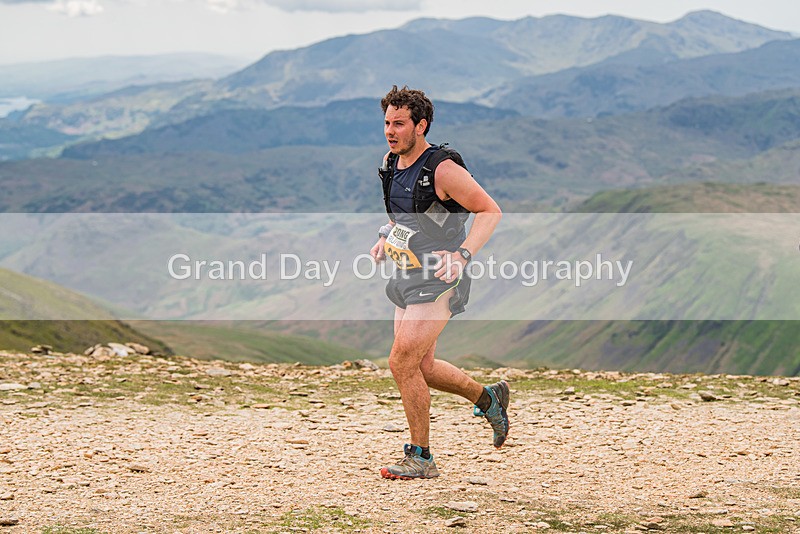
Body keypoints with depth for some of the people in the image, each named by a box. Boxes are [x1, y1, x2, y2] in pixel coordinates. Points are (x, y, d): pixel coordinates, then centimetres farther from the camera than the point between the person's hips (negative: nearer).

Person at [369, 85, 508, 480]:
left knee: (402, 362, -13)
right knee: (421, 367, 14)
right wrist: (386, 239, 8)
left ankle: (420, 458, 0)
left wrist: (462, 254, -26)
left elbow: (490, 211, -14)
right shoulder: (391, 163, 5)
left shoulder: (443, 168, -19)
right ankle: (488, 397, 38)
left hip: (439, 281, -9)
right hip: (408, 280, 9)